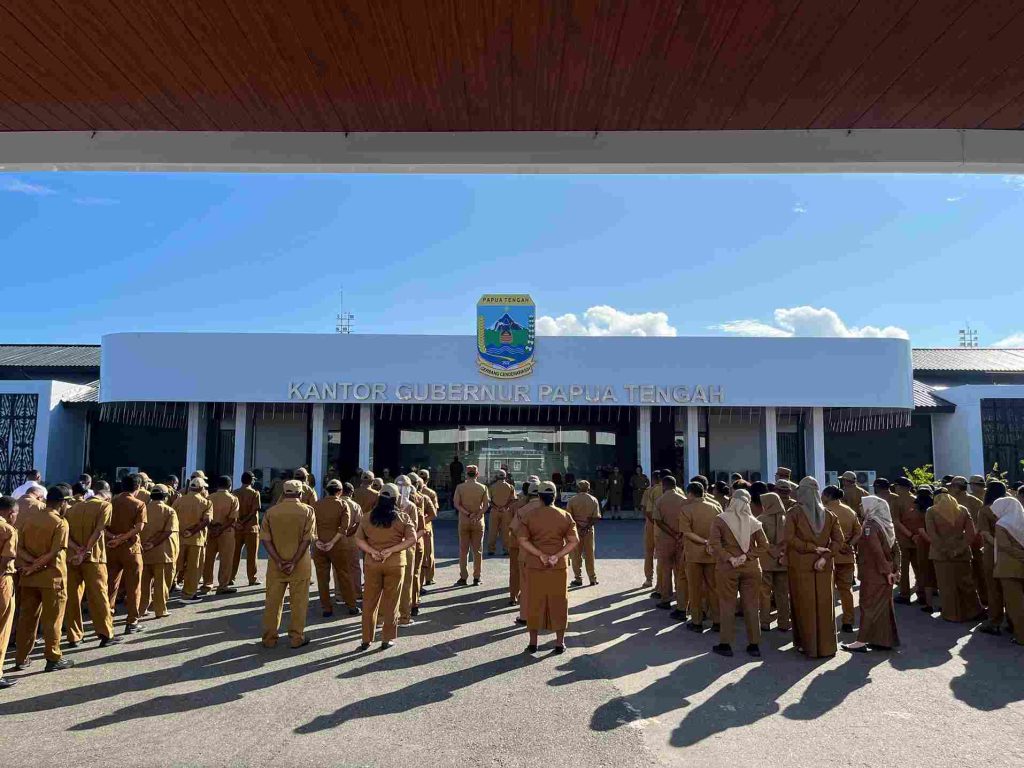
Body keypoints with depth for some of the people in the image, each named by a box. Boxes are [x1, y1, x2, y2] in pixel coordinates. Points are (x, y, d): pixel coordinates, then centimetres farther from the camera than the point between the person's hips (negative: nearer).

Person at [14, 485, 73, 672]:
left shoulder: (28, 516, 5)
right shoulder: (60, 523, -14)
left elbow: (19, 546, 1)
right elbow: (54, 553, -20)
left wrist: (31, 562, -9)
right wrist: (35, 567, -11)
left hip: (29, 577, 6)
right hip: (51, 576, -6)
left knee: (27, 616, 15)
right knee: (52, 619, 3)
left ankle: (21, 658, 22)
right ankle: (53, 659, 10)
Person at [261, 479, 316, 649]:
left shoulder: (271, 511, -1)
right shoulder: (307, 511, -7)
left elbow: (265, 539, -7)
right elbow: (307, 539, -14)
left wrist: (279, 561, -10)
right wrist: (294, 562, -13)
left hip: (276, 564, 2)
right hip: (300, 564, -2)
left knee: (273, 601, 12)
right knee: (298, 601, 9)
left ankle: (269, 638, 21)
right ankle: (296, 638, 15)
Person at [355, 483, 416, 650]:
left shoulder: (367, 518, 1)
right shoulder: (402, 518, -7)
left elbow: (358, 539, -1)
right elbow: (412, 539, -15)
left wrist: (372, 551, -11)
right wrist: (391, 550, -16)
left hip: (372, 564, 2)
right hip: (395, 564, -2)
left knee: (369, 602, 12)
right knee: (390, 603, 9)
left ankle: (366, 640, 18)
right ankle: (387, 639, 15)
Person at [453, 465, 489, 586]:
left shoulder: (460, 487, -2)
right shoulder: (483, 487, -1)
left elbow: (456, 504, -10)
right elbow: (485, 506, -8)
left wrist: (468, 514, -13)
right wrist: (477, 516, -12)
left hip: (464, 521, 0)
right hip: (478, 522, 0)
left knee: (463, 550, 7)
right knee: (477, 550, 7)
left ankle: (463, 577, 8)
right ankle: (476, 578, 8)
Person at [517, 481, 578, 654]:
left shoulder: (530, 515, -5)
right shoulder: (565, 516, -3)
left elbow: (522, 540, -13)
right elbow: (574, 541, -8)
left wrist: (540, 555, -14)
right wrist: (557, 556, -13)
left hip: (535, 566, 0)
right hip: (558, 567, 1)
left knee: (535, 603, 10)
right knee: (558, 603, 10)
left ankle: (533, 643, 17)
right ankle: (559, 643, 17)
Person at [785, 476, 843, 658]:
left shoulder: (794, 513, -6)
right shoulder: (828, 515, 5)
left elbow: (790, 538, -17)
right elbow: (838, 539, -1)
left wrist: (811, 548, -11)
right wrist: (825, 556, -8)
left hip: (801, 565, -3)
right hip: (824, 566, 3)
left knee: (805, 606, 5)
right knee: (824, 605, 10)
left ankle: (808, 645, 10)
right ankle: (826, 645, 16)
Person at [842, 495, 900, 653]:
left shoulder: (870, 526, -16)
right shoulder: (886, 524, 9)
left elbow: (876, 551, -22)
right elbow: (896, 548, 9)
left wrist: (886, 570, -18)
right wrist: (894, 569, 8)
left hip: (872, 574, -8)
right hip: (886, 574, 8)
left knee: (868, 605, -3)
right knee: (884, 606, 13)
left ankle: (862, 641, 1)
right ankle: (886, 640, 18)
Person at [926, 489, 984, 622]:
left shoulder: (931, 512, -3)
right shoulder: (963, 510, 5)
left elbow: (931, 535, -13)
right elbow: (971, 533, -2)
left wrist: (945, 551, -10)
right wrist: (959, 550, -7)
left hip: (941, 554, -2)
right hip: (962, 553, 3)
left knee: (947, 585, 6)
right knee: (966, 583, 15)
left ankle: (951, 615, 14)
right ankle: (974, 612, 22)